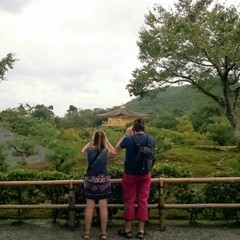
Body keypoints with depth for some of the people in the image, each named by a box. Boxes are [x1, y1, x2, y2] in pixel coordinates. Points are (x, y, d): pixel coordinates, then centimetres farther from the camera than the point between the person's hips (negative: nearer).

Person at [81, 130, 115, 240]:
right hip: (104, 181, 0)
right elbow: (114, 152, 16)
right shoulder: (107, 151, -8)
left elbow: (82, 150, 17)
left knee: (89, 207, 5)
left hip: (91, 180, 0)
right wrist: (107, 142, 16)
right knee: (103, 207, 4)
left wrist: (90, 141, 17)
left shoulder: (89, 150, -7)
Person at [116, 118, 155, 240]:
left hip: (130, 174, -2)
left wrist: (126, 134, 9)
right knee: (143, 201, 10)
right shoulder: (151, 139, -7)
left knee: (129, 201, 9)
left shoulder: (128, 139, -16)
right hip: (145, 175, 3)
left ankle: (128, 230, 20)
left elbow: (117, 147, 5)